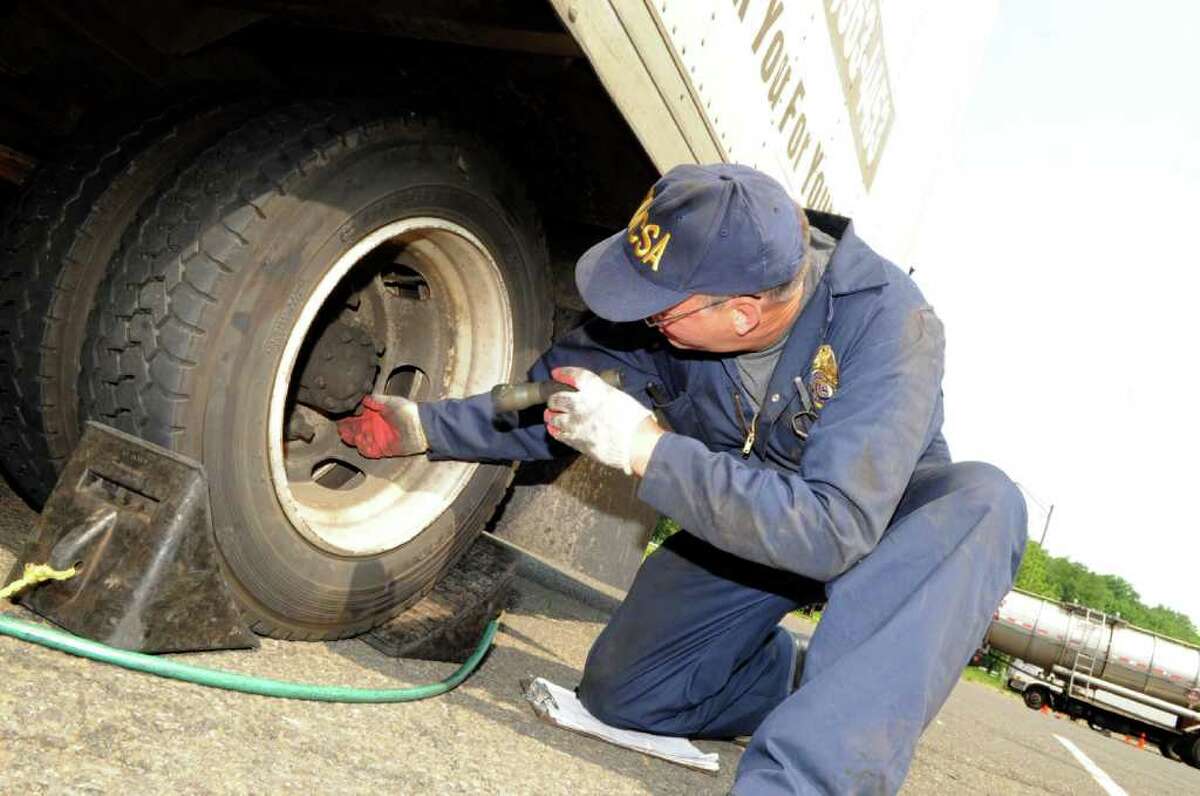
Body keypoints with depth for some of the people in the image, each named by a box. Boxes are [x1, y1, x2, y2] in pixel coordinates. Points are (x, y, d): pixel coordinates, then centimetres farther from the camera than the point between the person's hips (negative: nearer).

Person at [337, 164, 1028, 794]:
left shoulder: (887, 318, -35)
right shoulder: (667, 301, -21)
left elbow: (835, 529, -41)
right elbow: (556, 399, -4)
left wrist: (647, 449, -42)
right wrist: (422, 427, -8)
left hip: (878, 516, -3)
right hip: (747, 517, 4)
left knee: (982, 501, -37)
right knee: (620, 692, -7)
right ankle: (836, 689, 13)